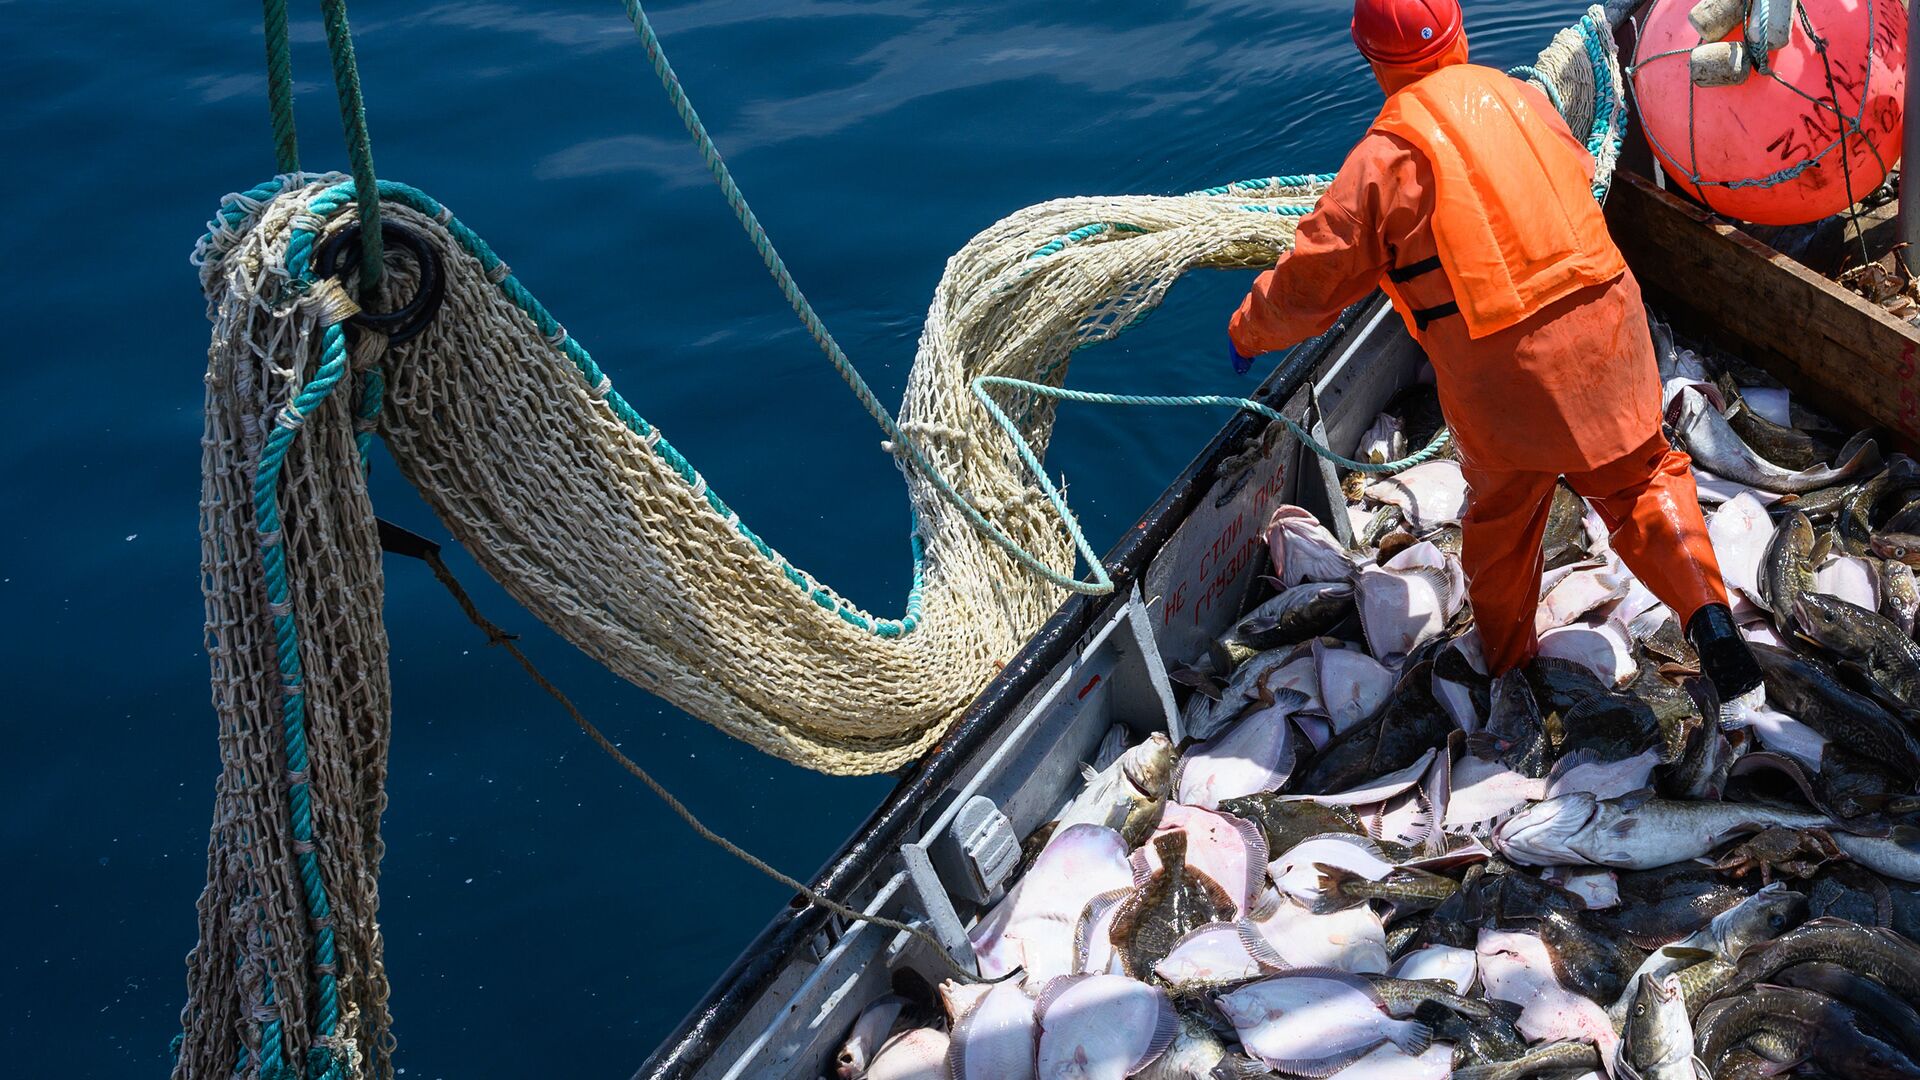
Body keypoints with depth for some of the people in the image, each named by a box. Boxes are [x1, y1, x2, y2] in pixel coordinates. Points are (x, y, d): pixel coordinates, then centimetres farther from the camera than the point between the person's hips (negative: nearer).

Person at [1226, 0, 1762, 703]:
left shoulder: (1386, 156, -7)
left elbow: (1313, 277, -1)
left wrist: (1248, 332, 16)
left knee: (1501, 514, 17)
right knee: (1637, 477, 15)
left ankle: (1505, 665, 35)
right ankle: (1705, 607, -5)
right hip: (1602, 325, 3)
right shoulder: (1522, 99, 7)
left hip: (1499, 372, -3)